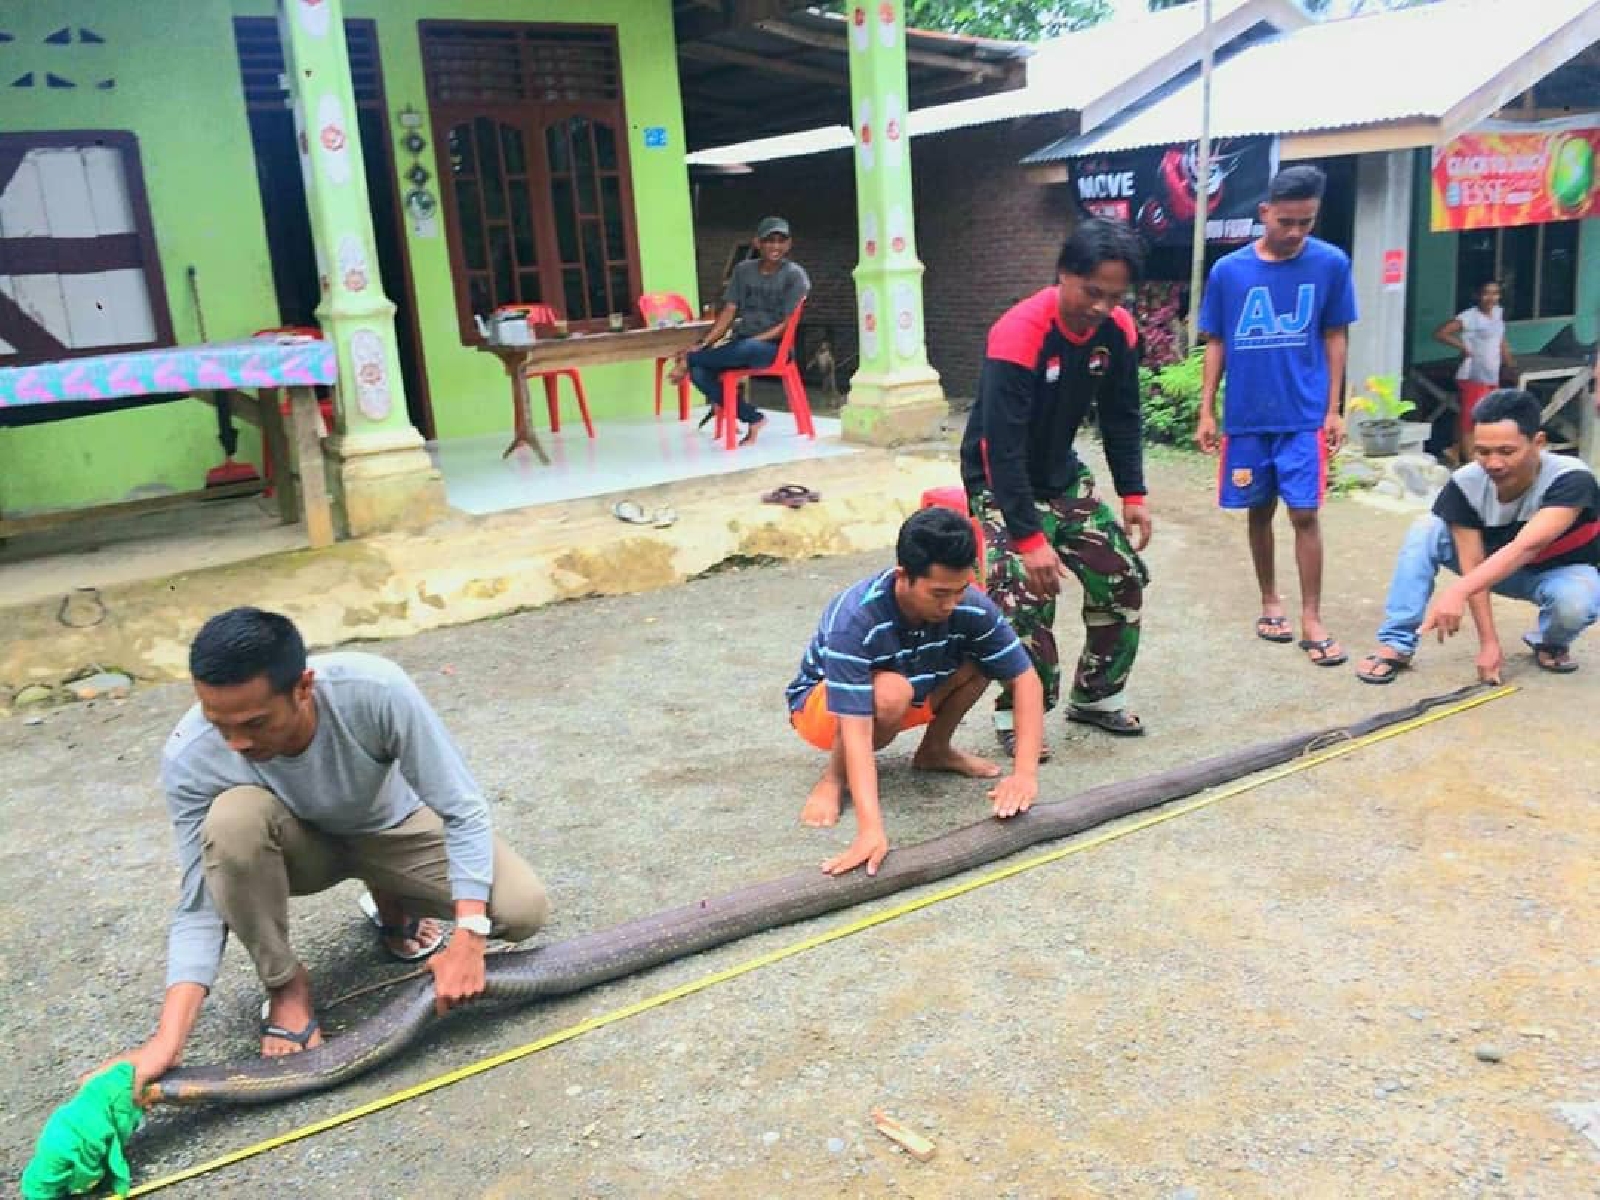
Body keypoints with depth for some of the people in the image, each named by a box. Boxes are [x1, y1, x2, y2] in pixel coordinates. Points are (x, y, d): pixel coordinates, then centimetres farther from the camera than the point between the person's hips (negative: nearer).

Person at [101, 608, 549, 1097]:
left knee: (523, 911, -23)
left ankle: (393, 901, 10)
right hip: (299, 845, 1)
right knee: (232, 818, -36)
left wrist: (468, 939, -34)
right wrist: (168, 1041, -35)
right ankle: (285, 984, -10)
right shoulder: (189, 758, -31)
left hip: (391, 829, 0)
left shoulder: (375, 690, -37)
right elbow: (199, 908, -23)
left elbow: (464, 812, -28)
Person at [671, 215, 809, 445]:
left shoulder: (795, 275, -2)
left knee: (744, 349, -41)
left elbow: (787, 325, -8)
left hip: (772, 346, -4)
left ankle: (688, 359, -12)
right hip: (740, 342, 5)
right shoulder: (743, 270, 12)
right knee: (699, 371, -25)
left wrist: (755, 339, -18)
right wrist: (704, 344, -7)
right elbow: (728, 313, 7)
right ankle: (752, 418, -14)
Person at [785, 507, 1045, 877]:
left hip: (915, 692, 5)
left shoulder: (972, 608, -25)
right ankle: (834, 777, -10)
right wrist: (871, 829, -53)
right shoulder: (854, 620, -38)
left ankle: (935, 749, 6)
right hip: (822, 704, -5)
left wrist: (1026, 773, -32)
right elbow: (855, 730, -43)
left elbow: (1025, 680, -19)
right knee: (890, 692, -38)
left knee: (987, 656, -18)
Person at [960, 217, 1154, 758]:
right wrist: (1029, 538, -35)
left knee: (1123, 577, 4)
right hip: (1000, 483, -7)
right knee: (1026, 596, -20)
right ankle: (1016, 717, -1)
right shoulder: (1018, 335, -30)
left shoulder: (1118, 330, -10)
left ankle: (1095, 696, 22)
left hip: (1062, 473, 7)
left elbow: (1122, 418, 4)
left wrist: (1133, 494, -2)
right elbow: (1002, 447, -33)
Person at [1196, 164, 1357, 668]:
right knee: (1260, 510, 12)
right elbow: (1215, 343, 5)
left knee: (1304, 513, -4)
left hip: (1304, 416, -1)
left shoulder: (1331, 263, -4)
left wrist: (1334, 409, 0)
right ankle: (1270, 601, 29)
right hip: (1246, 417, 2)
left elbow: (1335, 337, 3)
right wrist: (1206, 411, 2)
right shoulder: (1228, 270, -2)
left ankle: (1312, 619, 5)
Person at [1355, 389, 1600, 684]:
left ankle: (1550, 643, -2)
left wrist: (1457, 591, -61)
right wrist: (1488, 642, -31)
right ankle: (1396, 645, -20)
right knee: (1426, 530, -23)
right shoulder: (1465, 484, -25)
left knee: (1574, 601, -38)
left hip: (1561, 572, -2)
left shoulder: (1571, 479, -34)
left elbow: (1526, 548, -48)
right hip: (1499, 569, 3)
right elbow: (1473, 567, -24)